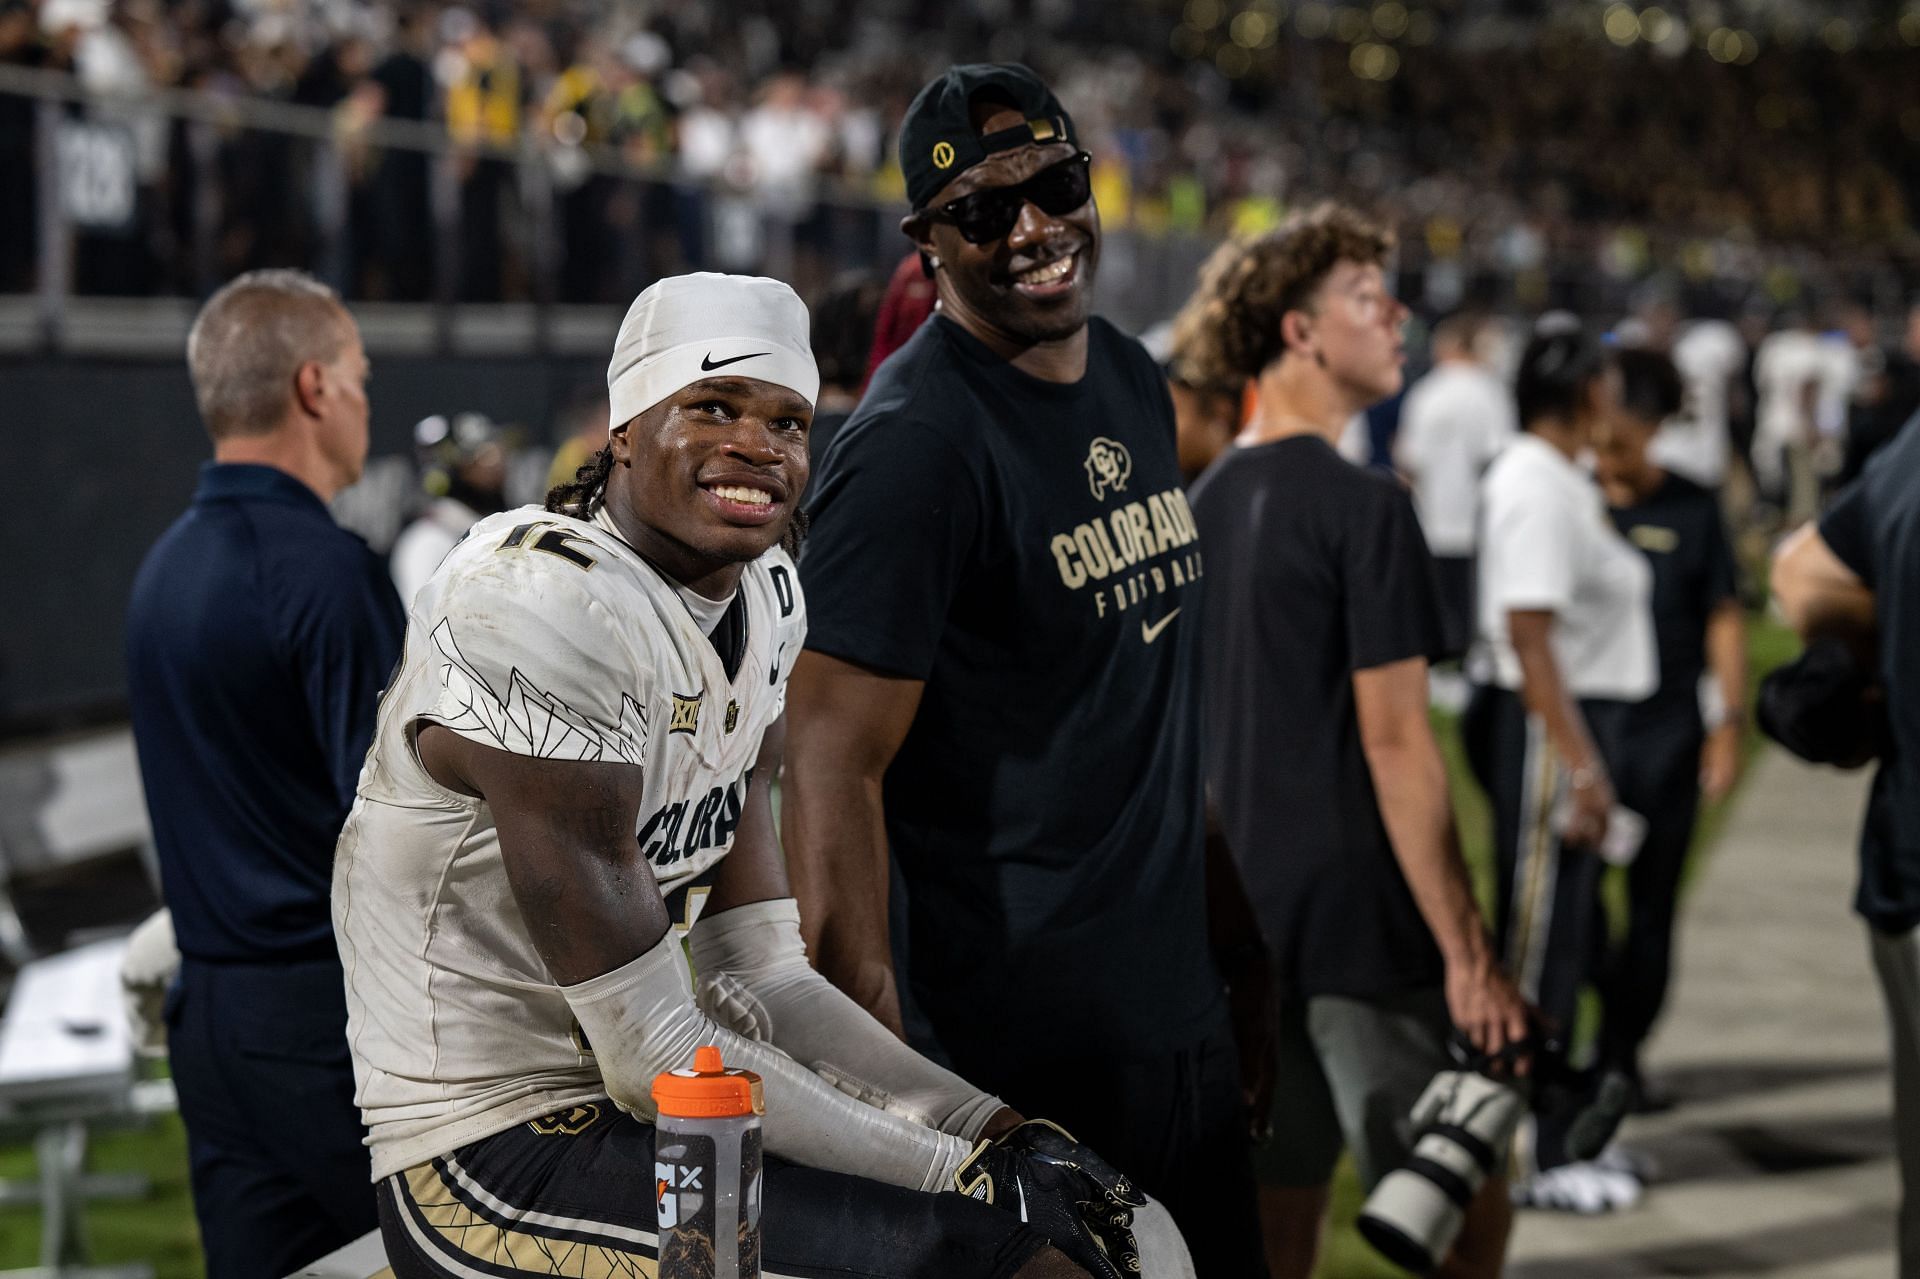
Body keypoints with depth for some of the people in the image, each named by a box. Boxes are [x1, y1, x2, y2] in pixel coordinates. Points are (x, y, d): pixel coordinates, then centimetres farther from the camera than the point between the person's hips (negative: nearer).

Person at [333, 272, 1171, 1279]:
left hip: (612, 1105, 9)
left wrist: (997, 1132, -2)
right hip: (486, 1164, -9)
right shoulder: (550, 614, -21)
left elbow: (759, 979, 9)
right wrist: (962, 1178, -17)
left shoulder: (761, 597, 8)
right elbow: (655, 1058, -21)